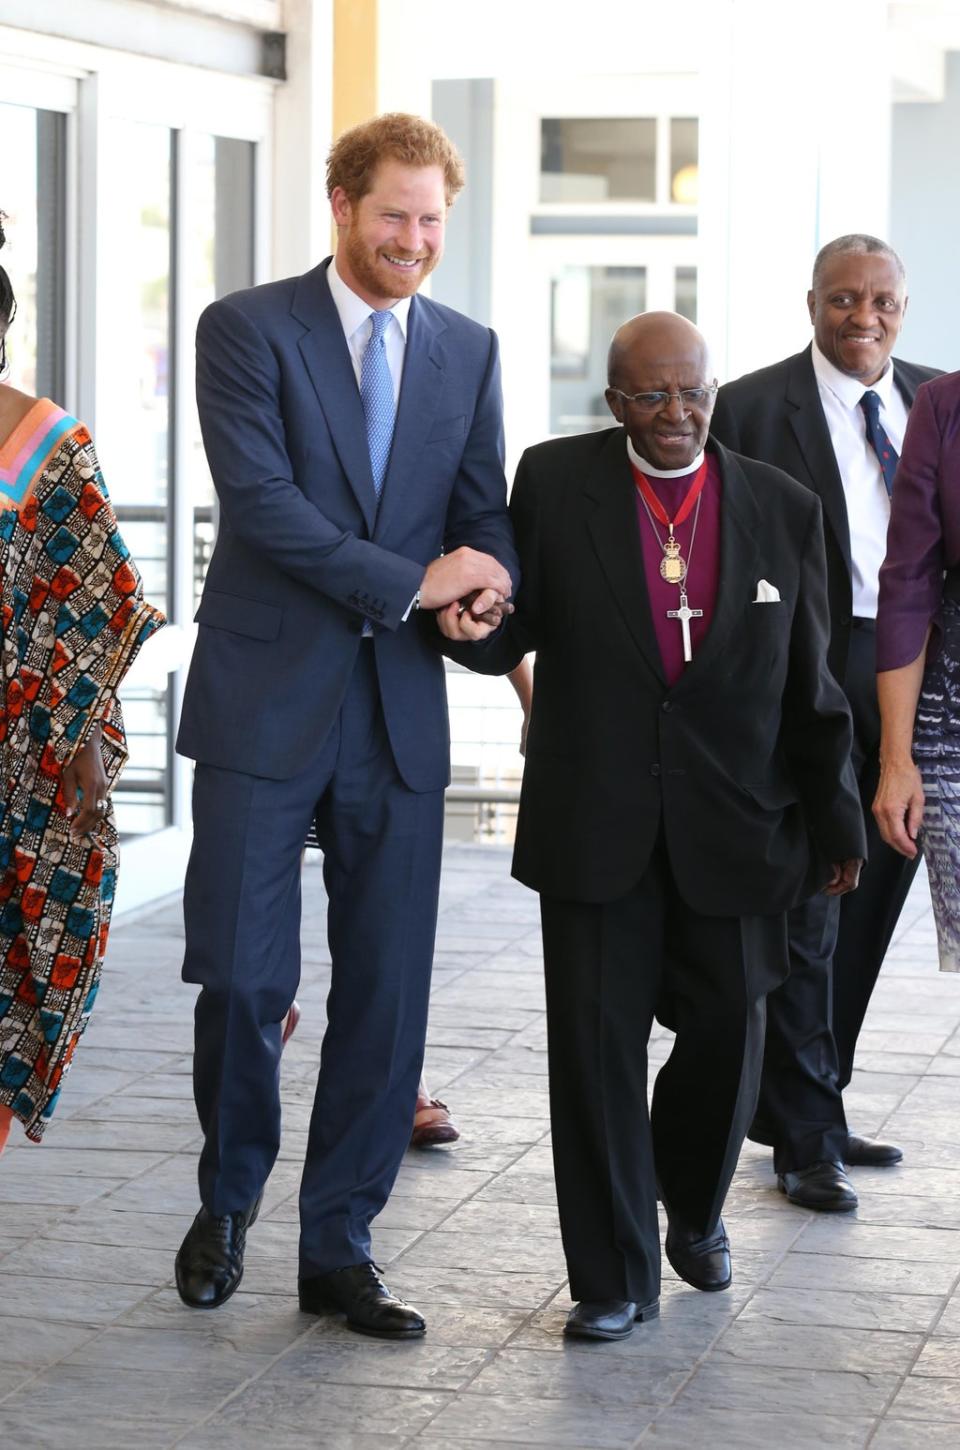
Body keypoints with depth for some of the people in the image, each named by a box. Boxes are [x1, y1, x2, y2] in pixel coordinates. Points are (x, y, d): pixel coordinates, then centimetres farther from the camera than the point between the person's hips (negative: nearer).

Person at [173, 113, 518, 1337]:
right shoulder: (247, 328, -2)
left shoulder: (468, 351, 12)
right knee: (242, 975, -6)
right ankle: (227, 1198, 21)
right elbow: (259, 499, -13)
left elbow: (483, 509, 11)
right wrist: (411, 584, -17)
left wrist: (488, 585, -13)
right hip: (266, 700, -4)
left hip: (399, 710, 4)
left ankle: (337, 1249, 15)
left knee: (387, 995, 4)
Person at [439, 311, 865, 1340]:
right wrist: (469, 620, -22)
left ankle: (693, 1209, 37)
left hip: (734, 829, 1)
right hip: (595, 823, -1)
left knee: (727, 1030, 7)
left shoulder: (782, 509, 3)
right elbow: (512, 633, 2)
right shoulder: (555, 483, -1)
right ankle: (614, 1278, 11)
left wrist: (834, 821, 10)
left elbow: (810, 684, 7)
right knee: (598, 1041, -1)